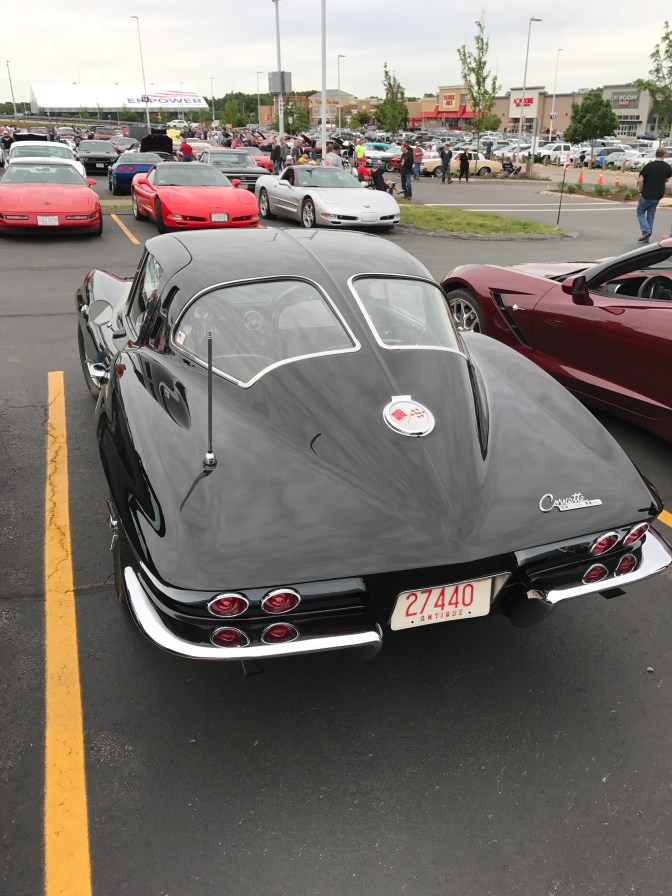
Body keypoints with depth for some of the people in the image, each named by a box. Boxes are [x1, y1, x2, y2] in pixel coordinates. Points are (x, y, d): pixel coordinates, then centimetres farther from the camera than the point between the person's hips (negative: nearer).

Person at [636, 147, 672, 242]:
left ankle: (646, 230, -9)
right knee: (651, 214, 15)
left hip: (647, 195, -4)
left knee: (640, 212, 12)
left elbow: (640, 181, -17)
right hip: (658, 195, 4)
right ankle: (647, 237, 15)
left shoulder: (649, 166, -17)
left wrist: (641, 191, -3)